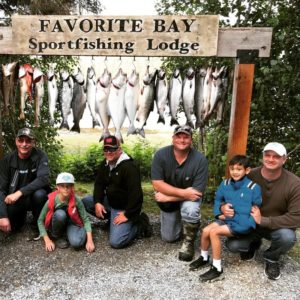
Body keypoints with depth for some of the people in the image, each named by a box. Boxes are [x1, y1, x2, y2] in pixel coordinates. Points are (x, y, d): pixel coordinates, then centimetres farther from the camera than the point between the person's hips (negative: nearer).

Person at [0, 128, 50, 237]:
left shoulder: (40, 156, -15)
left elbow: (43, 179, -30)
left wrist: (19, 192, -37)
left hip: (33, 197, -2)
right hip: (14, 200, 2)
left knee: (39, 193, -35)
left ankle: (38, 225, -6)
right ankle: (22, 215, 17)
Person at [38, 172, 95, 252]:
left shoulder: (76, 200, -22)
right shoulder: (51, 201, -22)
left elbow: (85, 219, -17)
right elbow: (40, 221, -13)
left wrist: (90, 240, -26)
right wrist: (47, 240, -19)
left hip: (72, 222, 0)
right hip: (57, 224, 1)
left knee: (77, 243, -31)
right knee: (60, 214, -34)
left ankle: (67, 233, 4)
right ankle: (57, 237, -6)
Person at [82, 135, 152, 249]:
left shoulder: (129, 166, -24)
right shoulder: (105, 163, 3)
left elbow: (135, 193, -28)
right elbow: (99, 184, 8)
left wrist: (127, 215, -24)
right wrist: (97, 202, -8)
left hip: (124, 208, -8)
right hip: (110, 202, 9)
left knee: (116, 242, -20)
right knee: (85, 202, -1)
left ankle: (140, 226, 3)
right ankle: (112, 218, 11)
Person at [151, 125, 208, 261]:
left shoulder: (200, 159, -27)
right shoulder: (161, 155, -23)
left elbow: (197, 192, -27)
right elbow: (157, 184, -25)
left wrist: (167, 197, -27)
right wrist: (183, 192, -34)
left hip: (189, 198, -2)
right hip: (168, 200, 2)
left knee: (190, 210, -36)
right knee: (169, 238, 10)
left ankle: (189, 242, -7)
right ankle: (177, 218, 42)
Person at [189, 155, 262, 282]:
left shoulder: (253, 187, -13)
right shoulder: (225, 184, 2)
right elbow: (218, 199, 17)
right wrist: (218, 213, 1)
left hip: (243, 223, -6)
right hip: (226, 218, 6)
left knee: (214, 232, -21)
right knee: (206, 230, -11)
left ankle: (217, 269, -6)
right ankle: (204, 258, 18)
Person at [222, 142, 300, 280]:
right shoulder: (249, 176, -17)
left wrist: (263, 220, -29)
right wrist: (223, 206, -30)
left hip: (278, 226, -1)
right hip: (250, 224, 2)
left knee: (287, 237, -34)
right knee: (233, 245, -19)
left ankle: (271, 259, 3)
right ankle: (253, 243, 19)